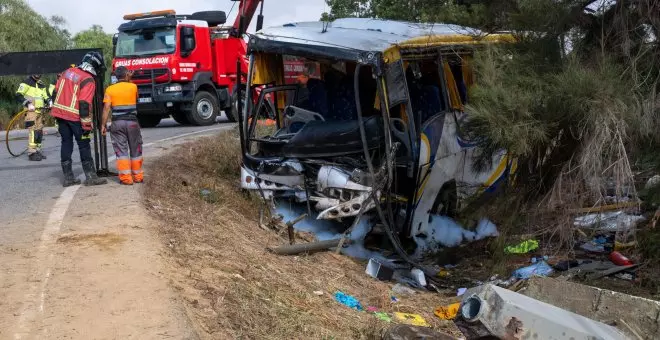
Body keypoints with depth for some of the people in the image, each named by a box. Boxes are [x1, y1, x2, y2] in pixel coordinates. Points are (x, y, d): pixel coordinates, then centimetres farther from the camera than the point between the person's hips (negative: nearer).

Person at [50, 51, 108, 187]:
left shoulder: (68, 72, 10)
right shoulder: (88, 80, -13)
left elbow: (56, 91, 15)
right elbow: (84, 104, -19)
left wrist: (56, 110, 23)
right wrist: (87, 124, -15)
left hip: (60, 113, 7)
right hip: (74, 117, -7)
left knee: (66, 144, 11)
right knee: (84, 146, 2)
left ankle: (68, 177, 13)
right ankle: (90, 177, 4)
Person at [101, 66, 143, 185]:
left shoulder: (110, 89, 0)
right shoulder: (133, 87, 2)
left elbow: (106, 108, -7)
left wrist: (103, 124, -3)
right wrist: (129, 80, 24)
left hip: (117, 123, 0)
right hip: (132, 122, 0)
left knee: (121, 151, 2)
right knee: (135, 150, 11)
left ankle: (126, 178, -2)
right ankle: (138, 176, 18)